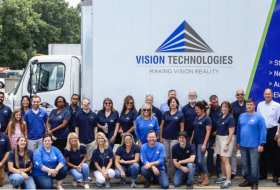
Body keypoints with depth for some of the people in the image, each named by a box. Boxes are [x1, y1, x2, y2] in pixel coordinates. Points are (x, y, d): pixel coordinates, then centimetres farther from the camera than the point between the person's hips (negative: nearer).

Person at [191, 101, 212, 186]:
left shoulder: (207, 119, -9)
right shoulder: (196, 118, 12)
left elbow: (208, 132, -12)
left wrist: (204, 144, -17)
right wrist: (191, 140, 14)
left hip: (202, 142, -7)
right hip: (195, 142, 7)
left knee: (200, 160, -11)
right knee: (197, 160, 7)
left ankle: (206, 179, -3)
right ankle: (202, 177, 17)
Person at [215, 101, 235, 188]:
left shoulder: (230, 118, -12)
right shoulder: (220, 117, 8)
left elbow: (231, 133, -14)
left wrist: (227, 144, -17)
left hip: (227, 139, -7)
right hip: (219, 138, 7)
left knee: (225, 160, -11)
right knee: (222, 159, 13)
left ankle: (228, 180, -10)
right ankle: (224, 176, 26)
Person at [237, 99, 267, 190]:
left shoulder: (258, 117, -8)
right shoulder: (241, 116, 8)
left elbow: (263, 131, -11)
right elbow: (238, 130, 13)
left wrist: (261, 144, -15)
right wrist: (238, 141, 11)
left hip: (254, 145, -5)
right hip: (243, 145, 5)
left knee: (254, 165, 0)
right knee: (245, 164, 13)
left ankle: (254, 182, 11)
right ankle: (247, 180, 25)